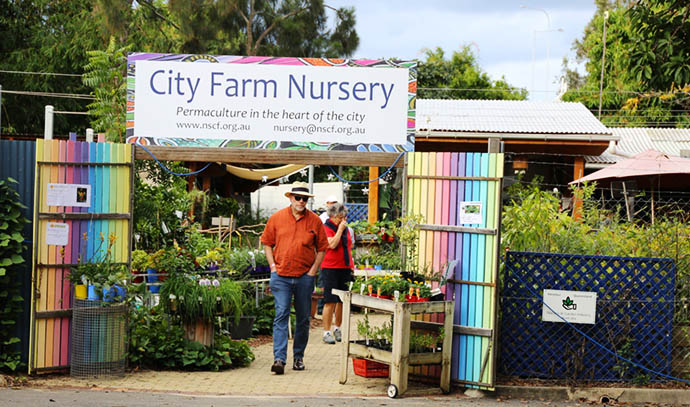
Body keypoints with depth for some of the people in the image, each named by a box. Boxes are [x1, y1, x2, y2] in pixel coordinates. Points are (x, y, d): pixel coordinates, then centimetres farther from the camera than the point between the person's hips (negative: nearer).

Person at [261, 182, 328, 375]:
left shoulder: (314, 221, 3)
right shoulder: (277, 218, 2)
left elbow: (322, 248, 9)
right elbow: (267, 243, 11)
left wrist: (313, 270, 0)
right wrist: (273, 266, 0)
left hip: (305, 277, 1)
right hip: (281, 276, -1)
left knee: (303, 319, 9)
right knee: (281, 316, -10)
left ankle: (298, 357, 22)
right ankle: (279, 359, -14)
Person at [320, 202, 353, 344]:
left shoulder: (345, 229, 16)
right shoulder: (326, 228, -5)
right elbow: (332, 244, -20)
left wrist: (351, 266, 20)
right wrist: (340, 230, -14)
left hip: (345, 269, 7)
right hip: (330, 268, -7)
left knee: (343, 301, 8)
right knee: (330, 301, -8)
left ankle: (337, 328, 21)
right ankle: (327, 332, -4)